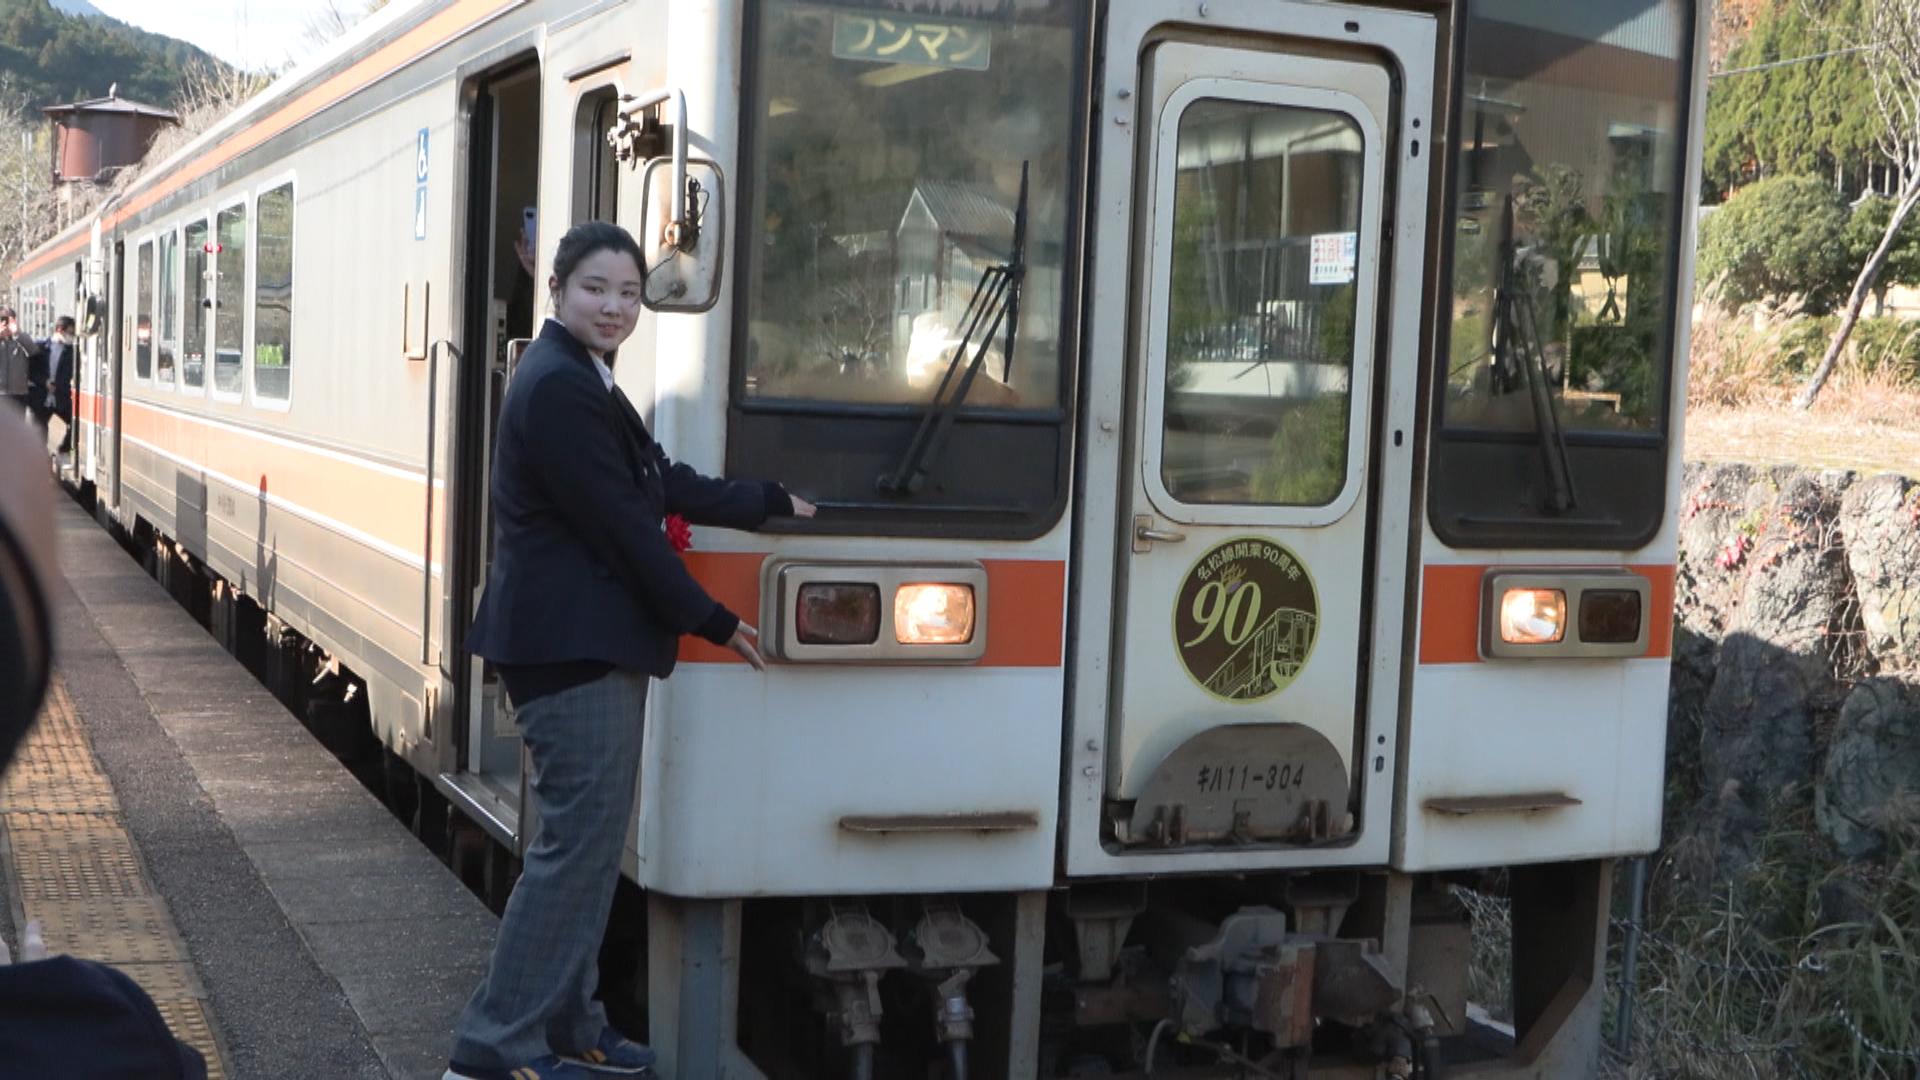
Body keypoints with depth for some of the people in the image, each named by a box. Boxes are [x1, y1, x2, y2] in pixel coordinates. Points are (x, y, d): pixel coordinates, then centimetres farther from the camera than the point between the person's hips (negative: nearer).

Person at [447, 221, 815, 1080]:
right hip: (571, 646, -11)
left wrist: (772, 503, 21)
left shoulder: (583, 381, 17)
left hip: (592, 642, 11)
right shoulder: (559, 388, -17)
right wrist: (714, 622, -9)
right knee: (578, 839, -7)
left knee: (590, 837, 14)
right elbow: (623, 525, -17)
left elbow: (665, 485, 16)